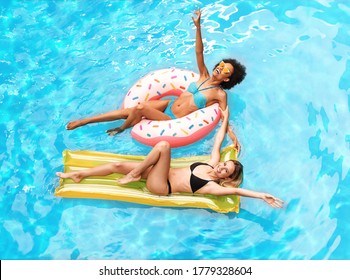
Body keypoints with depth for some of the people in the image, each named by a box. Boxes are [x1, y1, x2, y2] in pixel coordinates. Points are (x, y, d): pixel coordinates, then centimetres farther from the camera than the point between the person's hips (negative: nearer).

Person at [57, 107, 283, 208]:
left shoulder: (213, 186, -15)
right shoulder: (212, 164, 5)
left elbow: (235, 191, -28)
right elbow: (218, 141, 10)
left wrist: (262, 196, -35)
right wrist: (225, 119, 14)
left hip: (160, 186, -8)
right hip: (162, 175, 8)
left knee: (164, 145, -29)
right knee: (118, 165, -1)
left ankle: (135, 174, -9)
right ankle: (80, 175, 15)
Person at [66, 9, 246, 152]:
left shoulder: (220, 94, -9)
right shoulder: (204, 76, 5)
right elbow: (199, 52, -2)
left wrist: (233, 136, -29)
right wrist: (198, 26, -14)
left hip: (174, 121, -6)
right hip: (169, 105, 6)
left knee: (140, 108, -26)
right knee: (128, 111, -6)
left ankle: (122, 129, 8)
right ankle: (82, 121, 0)